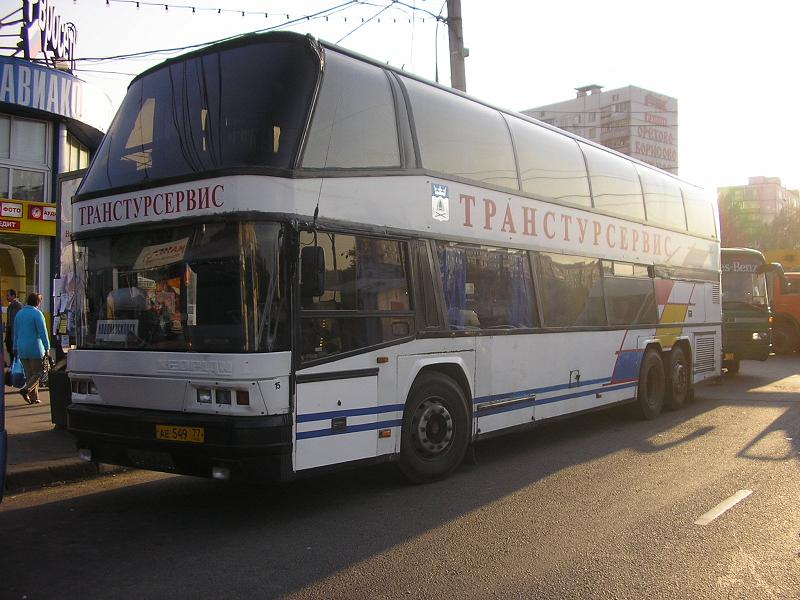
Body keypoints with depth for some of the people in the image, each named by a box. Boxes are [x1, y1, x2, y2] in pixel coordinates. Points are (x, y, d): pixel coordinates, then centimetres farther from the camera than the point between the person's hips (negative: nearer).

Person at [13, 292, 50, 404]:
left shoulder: (19, 314, 10)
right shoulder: (37, 313, -10)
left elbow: (16, 333, 16)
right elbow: (42, 332, -16)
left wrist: (15, 348, 22)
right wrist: (47, 348, -16)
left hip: (22, 349, 6)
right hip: (35, 348, -6)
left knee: (29, 374, 10)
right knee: (37, 372, 2)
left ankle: (34, 398, 9)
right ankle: (26, 389, -19)